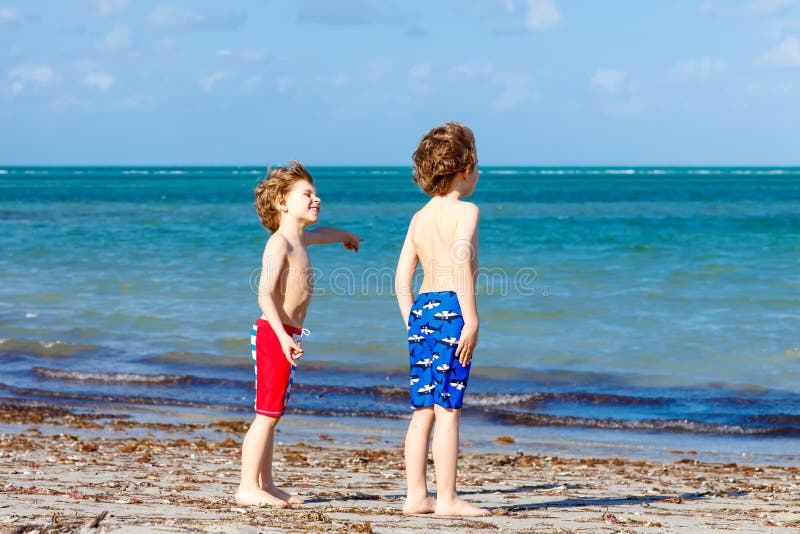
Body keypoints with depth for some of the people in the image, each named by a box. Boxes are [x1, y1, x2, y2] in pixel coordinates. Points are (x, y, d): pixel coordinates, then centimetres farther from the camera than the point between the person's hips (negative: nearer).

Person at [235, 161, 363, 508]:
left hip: (285, 336, 10)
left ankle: (265, 485, 17)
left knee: (272, 414, 12)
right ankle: (248, 488, -9)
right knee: (267, 414, -10)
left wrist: (345, 236, 66)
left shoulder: (299, 238, 18)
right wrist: (283, 336, -32)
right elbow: (265, 294, -22)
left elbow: (321, 234, 44)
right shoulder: (279, 242, -12)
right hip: (274, 334, -10)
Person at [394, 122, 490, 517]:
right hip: (451, 308, -7)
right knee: (448, 408, -5)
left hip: (422, 308, 7)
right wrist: (471, 320, -18)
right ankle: (447, 499, -3)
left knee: (423, 409, 10)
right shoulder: (465, 210, -5)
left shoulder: (419, 218, 16)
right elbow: (460, 264, -18)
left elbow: (402, 278, 13)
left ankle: (416, 496, 12)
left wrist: (411, 322, 18)